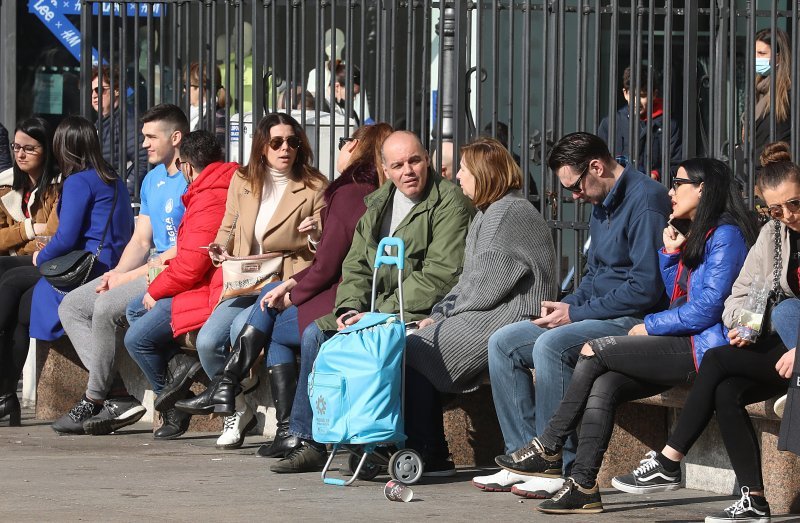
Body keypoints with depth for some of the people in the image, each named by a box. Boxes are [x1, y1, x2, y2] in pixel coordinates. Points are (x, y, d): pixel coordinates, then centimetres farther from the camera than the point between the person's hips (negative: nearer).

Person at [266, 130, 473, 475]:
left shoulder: (449, 203, -11)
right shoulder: (379, 204, 14)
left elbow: (439, 277, -20)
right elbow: (356, 266, 16)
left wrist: (379, 314, -21)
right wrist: (349, 308, -6)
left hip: (426, 314, -8)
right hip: (378, 309, 8)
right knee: (316, 334, 0)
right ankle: (307, 443, 3)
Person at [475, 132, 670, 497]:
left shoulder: (644, 200, -16)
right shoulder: (602, 205, 16)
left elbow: (646, 289, -22)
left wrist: (576, 314, -16)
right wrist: (564, 306, 4)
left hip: (635, 321, -10)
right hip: (600, 315, 10)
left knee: (551, 345, -32)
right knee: (503, 343, 2)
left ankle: (559, 467, -28)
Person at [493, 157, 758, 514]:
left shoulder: (726, 235, -8)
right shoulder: (696, 235, 23)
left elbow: (707, 308, -15)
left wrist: (649, 326, -6)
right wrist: (671, 252, 10)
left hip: (704, 348, -9)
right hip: (683, 346, 9)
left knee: (594, 352, -12)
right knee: (603, 385, -14)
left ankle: (549, 448, -5)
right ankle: (583, 487, -22)